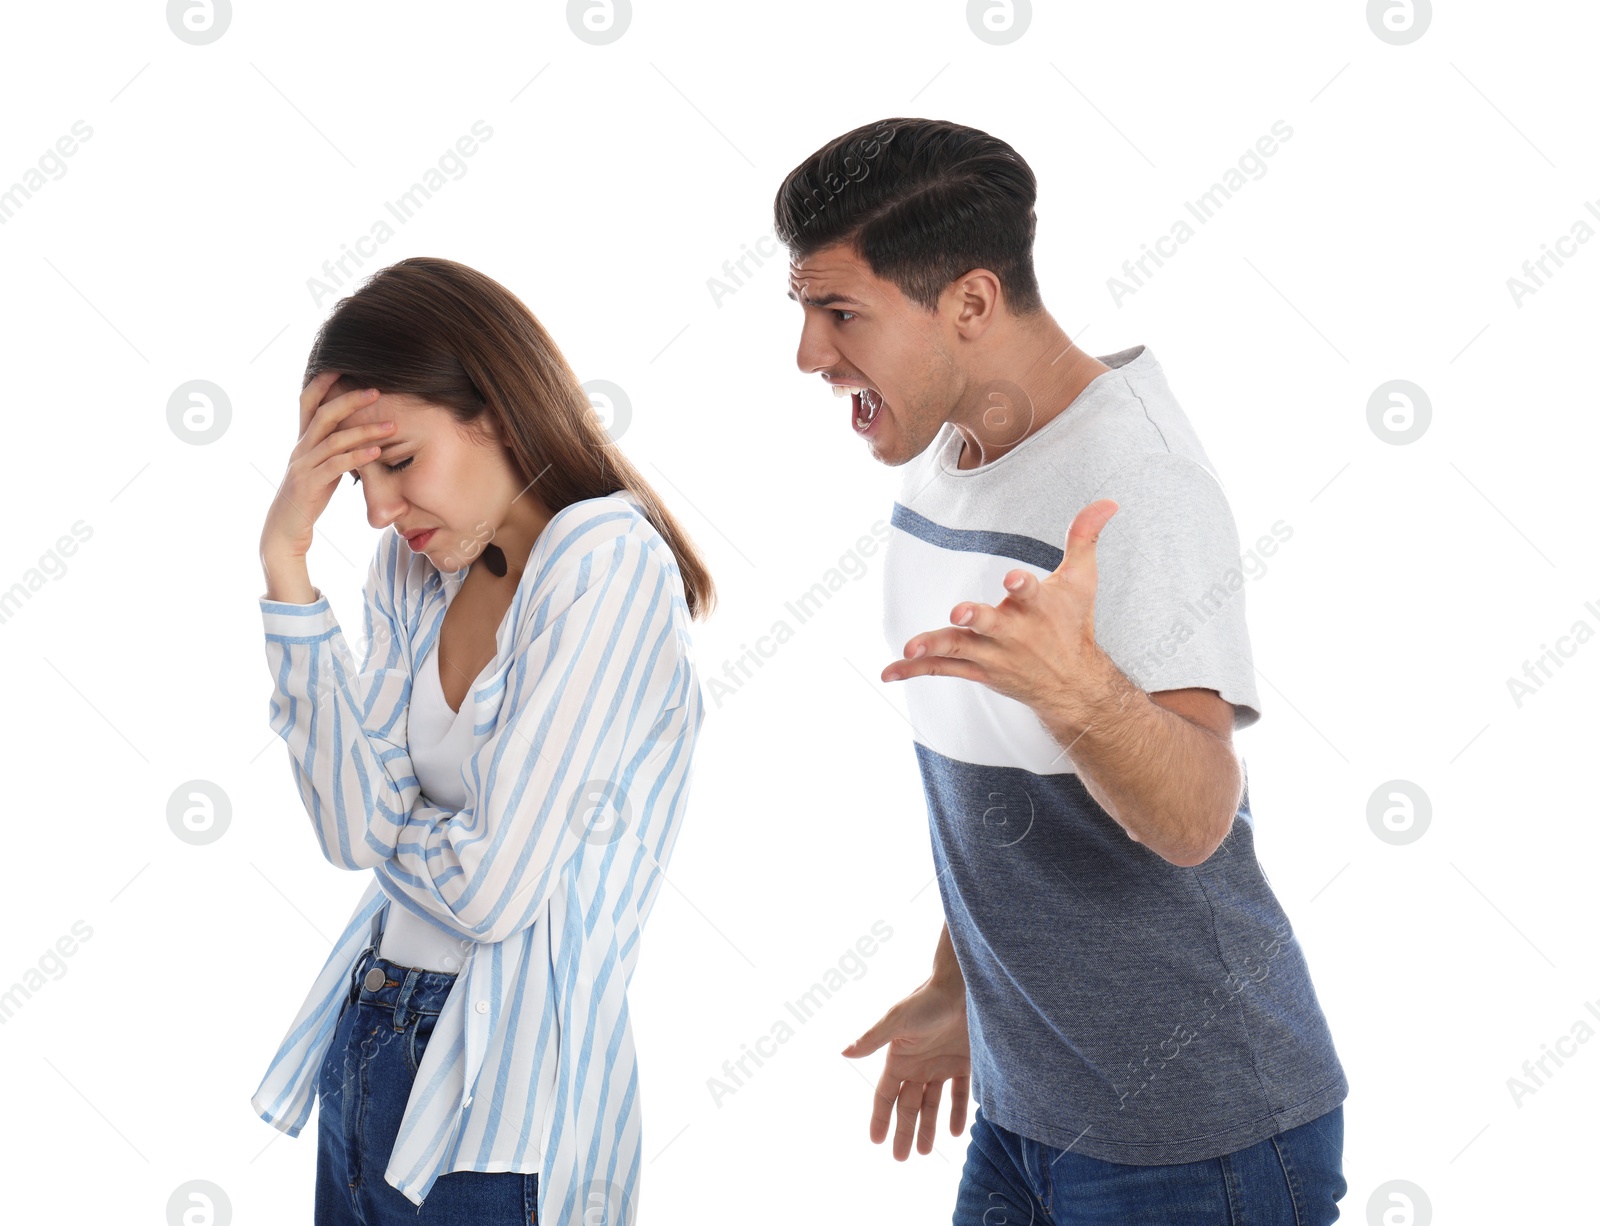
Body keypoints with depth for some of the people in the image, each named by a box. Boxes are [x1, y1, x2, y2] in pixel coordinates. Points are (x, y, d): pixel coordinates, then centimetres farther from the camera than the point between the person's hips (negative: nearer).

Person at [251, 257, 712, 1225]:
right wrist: (287, 559, -9)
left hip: (499, 1103, -7)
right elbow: (354, 831, -7)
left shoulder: (608, 562, -19)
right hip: (364, 1044, 7)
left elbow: (494, 889, -22)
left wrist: (384, 822, -1)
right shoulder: (412, 568, 5)